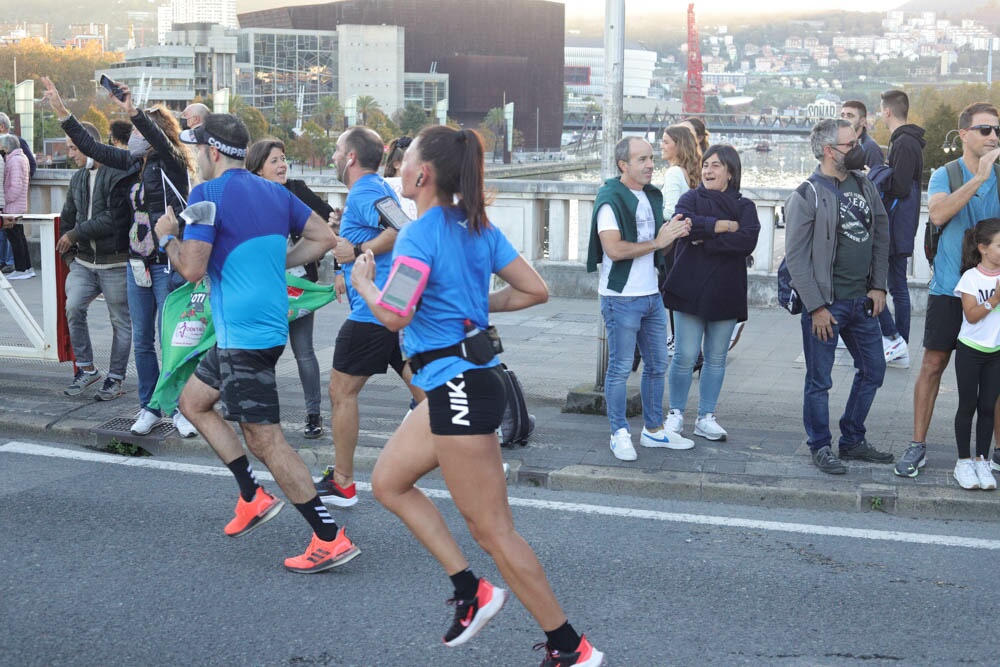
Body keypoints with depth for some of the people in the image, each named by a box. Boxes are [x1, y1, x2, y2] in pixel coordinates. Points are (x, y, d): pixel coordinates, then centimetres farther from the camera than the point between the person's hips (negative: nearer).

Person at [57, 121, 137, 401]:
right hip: (84, 261, 6)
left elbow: (114, 219, -22)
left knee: (121, 321, 4)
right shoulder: (78, 178, 12)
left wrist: (75, 234, -15)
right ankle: (86, 368, 4)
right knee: (73, 308, -11)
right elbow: (68, 217, 24)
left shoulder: (119, 174, -14)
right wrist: (68, 251, 12)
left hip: (115, 263, -6)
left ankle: (115, 378, 16)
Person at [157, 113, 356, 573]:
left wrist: (167, 237, 0)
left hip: (244, 335, -9)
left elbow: (192, 268, -19)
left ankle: (330, 540, -5)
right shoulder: (274, 192, 10)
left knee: (265, 440, -6)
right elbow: (323, 238, 11)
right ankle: (253, 498, 21)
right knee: (192, 402, 23)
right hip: (267, 324, 9)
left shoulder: (208, 195, -13)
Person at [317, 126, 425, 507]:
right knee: (424, 387, 10)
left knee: (342, 390, 1)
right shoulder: (378, 188, 19)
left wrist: (359, 251, -24)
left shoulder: (363, 193, -13)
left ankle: (341, 484, 8)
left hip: (373, 310, -10)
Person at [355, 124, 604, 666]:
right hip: (458, 384, 10)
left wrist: (363, 282, -6)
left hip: (458, 385, -10)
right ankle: (471, 591, 18)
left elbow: (394, 316, -26)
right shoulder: (479, 228, 10)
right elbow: (536, 291, 11)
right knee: (389, 482, 19)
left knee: (491, 530, -3)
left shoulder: (420, 235, -15)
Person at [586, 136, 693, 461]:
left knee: (657, 365, 14)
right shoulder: (610, 200, -13)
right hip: (622, 298, -8)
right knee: (620, 368, 0)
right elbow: (614, 249, -24)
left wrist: (675, 234, -1)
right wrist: (657, 241, -19)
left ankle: (653, 430, 26)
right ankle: (619, 434, 10)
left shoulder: (653, 197, 12)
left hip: (651, 295, 8)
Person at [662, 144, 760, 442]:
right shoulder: (691, 198, 6)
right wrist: (723, 226, -15)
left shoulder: (744, 206, 6)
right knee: (685, 357, -1)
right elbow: (684, 223, -17)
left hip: (726, 293, 2)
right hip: (690, 291, -1)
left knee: (716, 359, 8)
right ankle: (676, 414, 14)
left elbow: (748, 241, -13)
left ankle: (706, 417, 18)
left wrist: (706, 241, -15)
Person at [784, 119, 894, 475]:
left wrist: (878, 287, 5)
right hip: (826, 303, -7)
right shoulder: (807, 196, -12)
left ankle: (853, 440, 28)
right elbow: (796, 257, -13)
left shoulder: (864, 186, 8)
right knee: (820, 381, 3)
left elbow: (881, 236, 13)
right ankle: (821, 447, 17)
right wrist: (816, 307, -16)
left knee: (873, 370, 14)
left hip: (862, 300, 7)